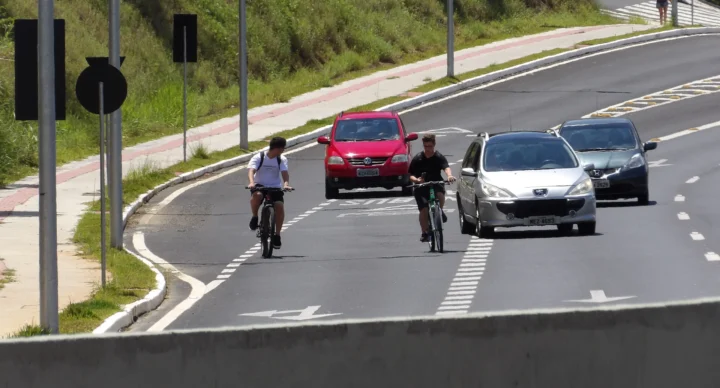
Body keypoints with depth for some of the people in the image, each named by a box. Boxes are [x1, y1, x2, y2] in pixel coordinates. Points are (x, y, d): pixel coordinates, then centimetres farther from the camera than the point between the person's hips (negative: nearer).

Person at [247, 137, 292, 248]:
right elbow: (251, 170, -23)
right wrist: (252, 182, -43)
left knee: (280, 206, -23)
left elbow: (284, 173, -14)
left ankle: (277, 235, -9)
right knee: (257, 195, -37)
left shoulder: (281, 159, 0)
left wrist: (286, 184, -35)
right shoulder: (259, 157, -9)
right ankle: (254, 217, -8)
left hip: (275, 188, 2)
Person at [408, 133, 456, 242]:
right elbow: (411, 175, 0)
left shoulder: (439, 157, -4)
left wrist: (449, 175, -45)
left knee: (440, 195, -33)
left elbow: (446, 168, -22)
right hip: (421, 187, 1)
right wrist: (416, 179, -23)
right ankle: (425, 233, 6)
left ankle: (440, 211, -1)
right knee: (424, 209, -11)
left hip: (436, 184, -1)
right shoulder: (417, 159, -1)